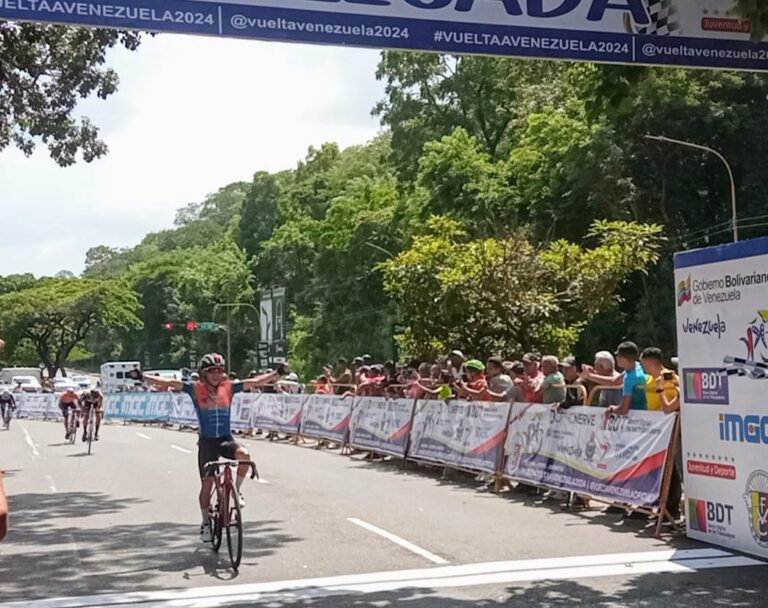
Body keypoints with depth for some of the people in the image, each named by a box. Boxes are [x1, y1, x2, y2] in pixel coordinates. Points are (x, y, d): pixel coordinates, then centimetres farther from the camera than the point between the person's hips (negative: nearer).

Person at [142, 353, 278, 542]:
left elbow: (255, 382, -3)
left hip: (225, 439, 1)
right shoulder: (196, 389, -6)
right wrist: (143, 377, -21)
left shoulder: (228, 387, -1)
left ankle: (237, 489, -5)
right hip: (207, 441, -1)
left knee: (244, 454, -30)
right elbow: (170, 383, -13)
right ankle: (205, 523, 19)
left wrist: (277, 374, -13)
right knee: (207, 483, 0)